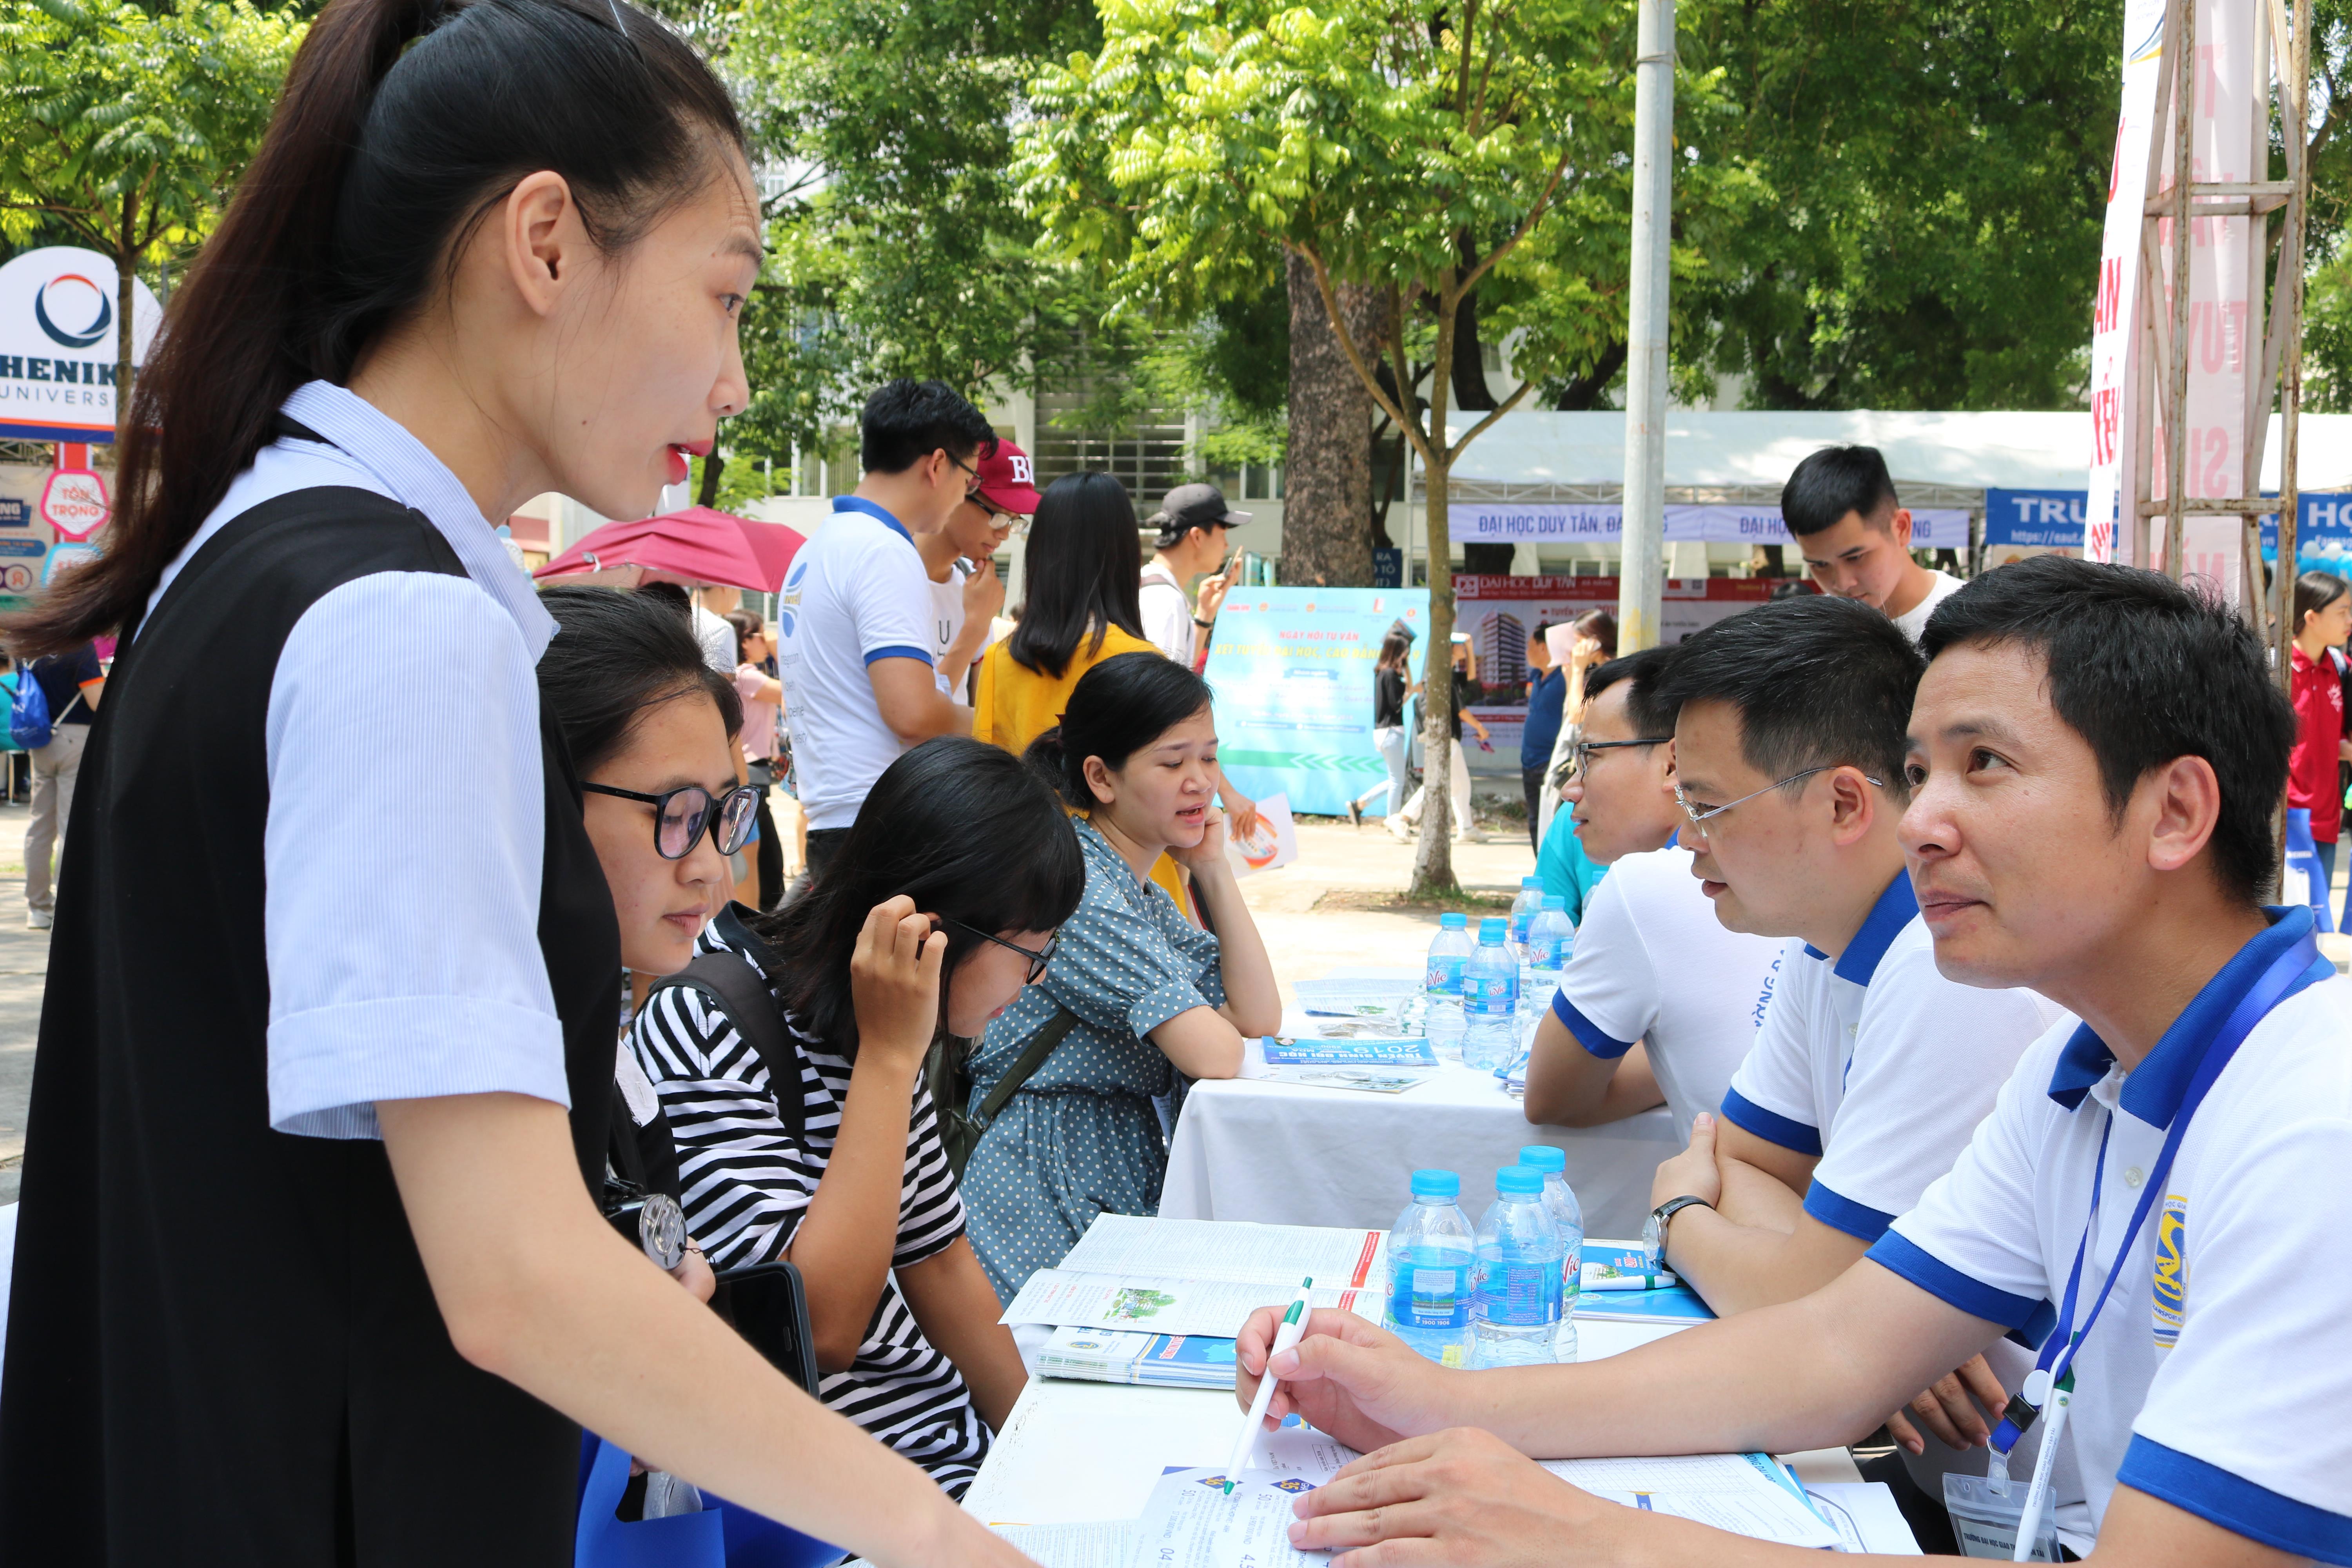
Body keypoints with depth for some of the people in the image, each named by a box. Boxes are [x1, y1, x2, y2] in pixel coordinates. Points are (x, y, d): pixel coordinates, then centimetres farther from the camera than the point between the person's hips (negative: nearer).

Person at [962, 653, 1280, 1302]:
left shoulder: (1142, 895, 14)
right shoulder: (1075, 887, -16)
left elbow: (1260, 1019, 6)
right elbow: (1215, 1056, -22)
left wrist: (1214, 870, 4)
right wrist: (1207, 1028, 2)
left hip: (1126, 1199, 9)